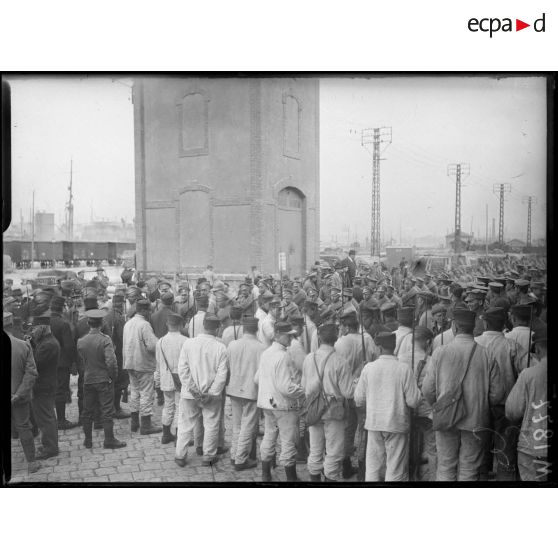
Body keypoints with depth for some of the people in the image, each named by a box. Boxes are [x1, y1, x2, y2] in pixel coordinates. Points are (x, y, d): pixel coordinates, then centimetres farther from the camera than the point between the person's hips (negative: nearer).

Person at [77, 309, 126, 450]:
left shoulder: (81, 341, -2)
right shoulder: (105, 340, -15)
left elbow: (79, 362, 5)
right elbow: (111, 362, -20)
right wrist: (113, 377, -6)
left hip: (87, 380, 4)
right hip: (104, 380, -4)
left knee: (87, 411, 14)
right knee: (107, 411, 3)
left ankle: (88, 440, 22)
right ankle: (109, 440, 7)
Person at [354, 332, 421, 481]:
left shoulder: (368, 368, -4)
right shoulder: (404, 368, -10)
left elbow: (359, 399, 2)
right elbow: (413, 401, -10)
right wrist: (417, 391, 11)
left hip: (374, 423, 2)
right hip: (397, 423, -2)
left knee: (373, 465, 13)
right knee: (396, 470, 8)